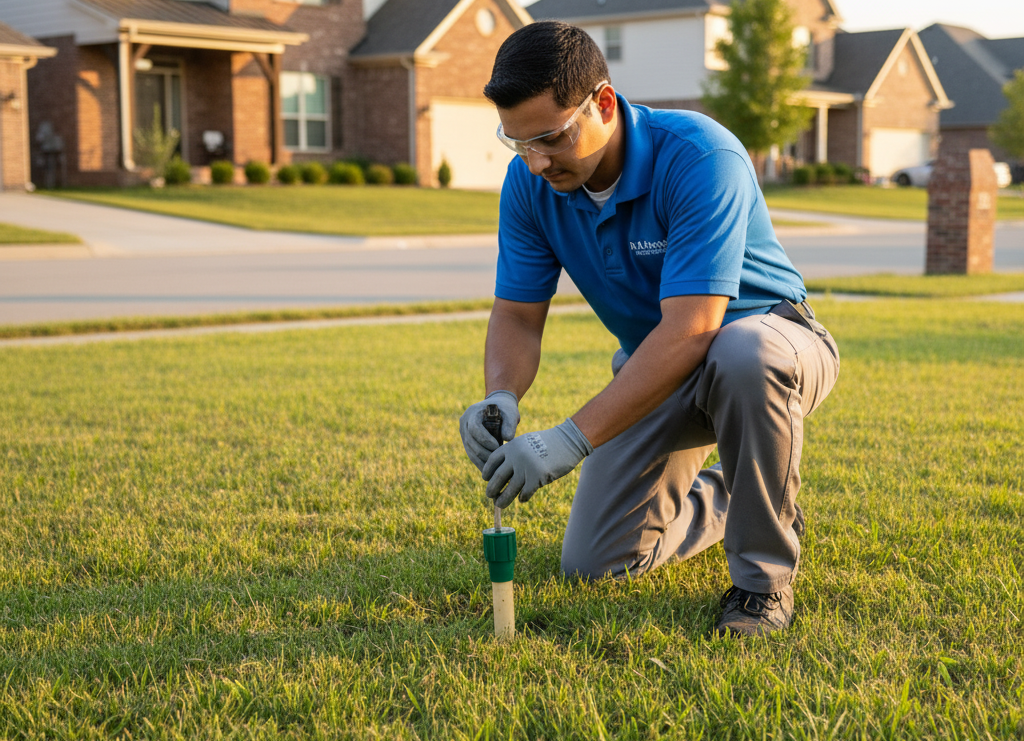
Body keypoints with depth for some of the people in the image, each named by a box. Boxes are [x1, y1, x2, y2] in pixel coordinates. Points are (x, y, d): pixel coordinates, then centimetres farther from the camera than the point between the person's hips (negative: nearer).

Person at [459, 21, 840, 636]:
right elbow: (517, 314, -8)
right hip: (653, 368, 6)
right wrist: (502, 398, -31)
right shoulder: (530, 183, -12)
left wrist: (573, 440, -43)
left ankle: (765, 573, -20)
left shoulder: (702, 158, -32)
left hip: (767, 337, -5)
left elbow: (691, 329, -39)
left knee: (745, 356, -43)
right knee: (594, 561, -2)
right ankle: (725, 499, 29)